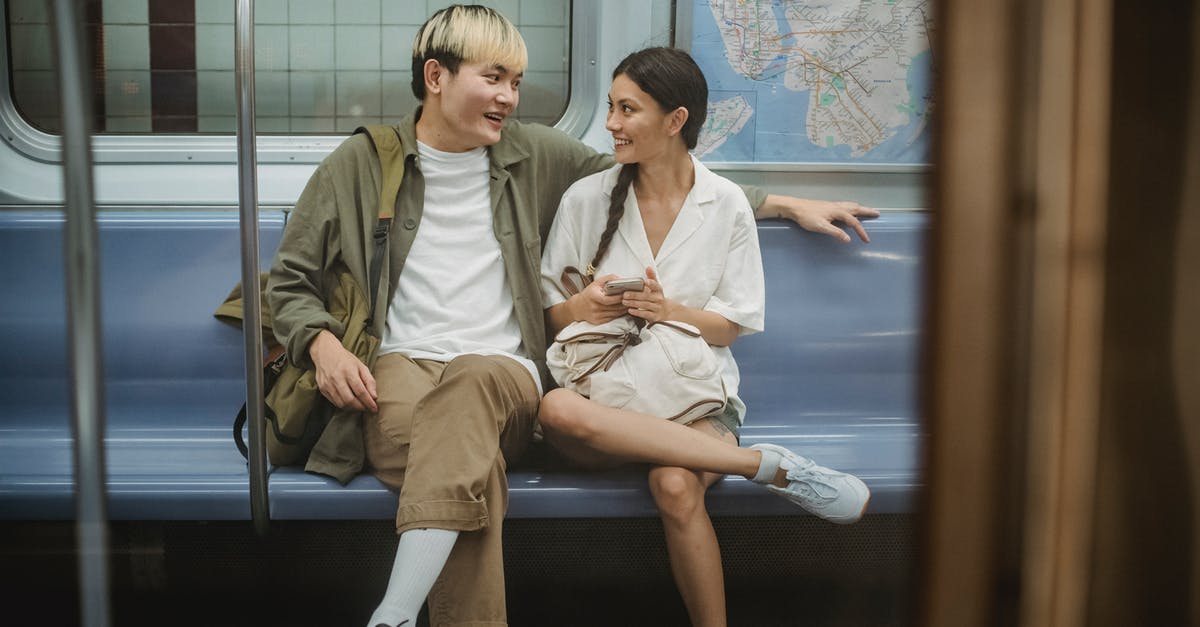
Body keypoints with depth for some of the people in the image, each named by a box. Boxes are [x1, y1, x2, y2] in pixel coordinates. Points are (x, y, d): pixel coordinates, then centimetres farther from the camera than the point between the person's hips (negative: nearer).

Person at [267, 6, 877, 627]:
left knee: (474, 380, -39)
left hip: (504, 374, 1)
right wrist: (322, 344, -6)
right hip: (399, 367, -1)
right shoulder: (359, 165, 12)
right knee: (472, 470, -38)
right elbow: (289, 280, 16)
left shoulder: (534, 154, 17)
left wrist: (785, 203, 22)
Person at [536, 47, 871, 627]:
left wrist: (672, 311, -13)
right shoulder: (586, 198, 8)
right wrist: (580, 308, -12)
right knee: (555, 410, -37)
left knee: (675, 484, -38)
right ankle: (771, 465, -32)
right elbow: (549, 312, 11)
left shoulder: (726, 204, 6)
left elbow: (734, 323, 7)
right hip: (607, 392, 2)